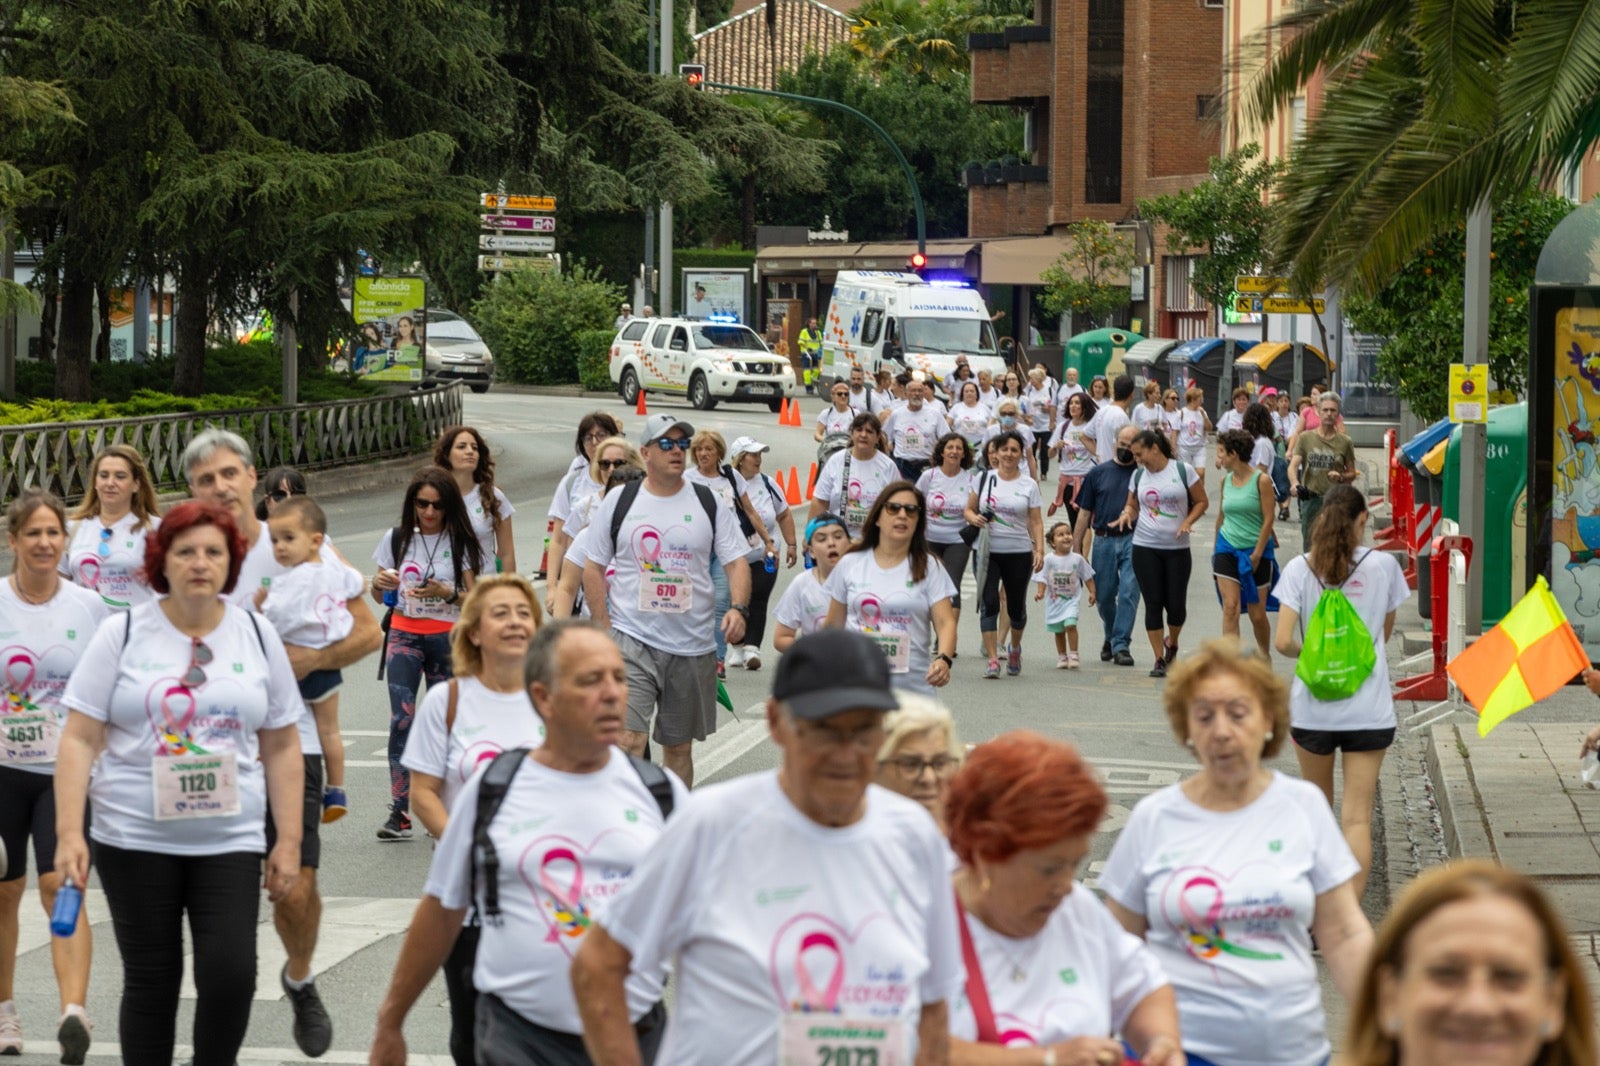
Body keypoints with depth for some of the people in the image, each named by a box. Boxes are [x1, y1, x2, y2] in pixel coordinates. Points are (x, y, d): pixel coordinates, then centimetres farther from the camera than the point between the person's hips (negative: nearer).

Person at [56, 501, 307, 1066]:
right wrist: (69, 833, -11)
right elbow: (79, 740, -3)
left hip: (229, 839, 1)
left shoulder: (258, 636, 6)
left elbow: (281, 748, 9)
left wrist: (289, 841, 4)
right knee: (150, 979, 4)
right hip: (134, 839, -1)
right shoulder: (122, 634, -1)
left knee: (231, 973, -11)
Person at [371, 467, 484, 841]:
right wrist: (379, 584, -11)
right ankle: (399, 812, -14)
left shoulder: (460, 543, 1)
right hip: (404, 634, 1)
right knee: (401, 718, -12)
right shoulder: (397, 539, 6)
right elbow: (380, 598, 12)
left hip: (447, 638, -1)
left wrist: (446, 593, -20)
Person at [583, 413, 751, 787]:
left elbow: (736, 560, 3)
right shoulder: (619, 502, 2)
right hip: (632, 641, -2)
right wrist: (604, 629, -2)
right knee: (628, 740, -16)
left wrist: (738, 608, -16)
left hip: (693, 645, 2)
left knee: (680, 745, 12)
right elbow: (593, 566, 6)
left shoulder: (709, 503, 4)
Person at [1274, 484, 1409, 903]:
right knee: (1357, 817, -2)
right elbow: (1385, 632, 11)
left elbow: (1284, 641, -11)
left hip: (1312, 706, 1)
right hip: (1368, 708, -1)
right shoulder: (1382, 565, -3)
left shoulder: (1299, 569, -4)